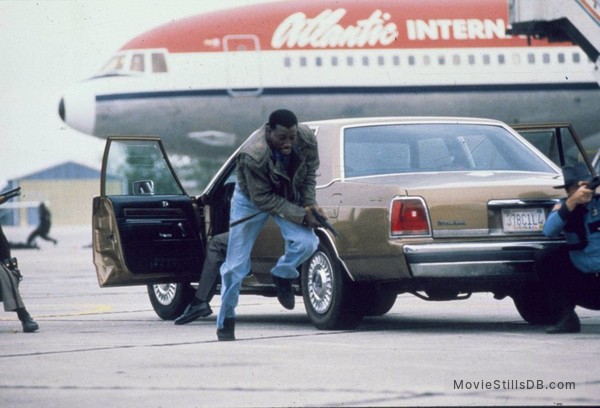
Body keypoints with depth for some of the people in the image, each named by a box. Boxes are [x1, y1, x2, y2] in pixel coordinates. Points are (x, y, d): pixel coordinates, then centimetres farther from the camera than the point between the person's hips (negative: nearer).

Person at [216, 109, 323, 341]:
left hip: (289, 197, 3)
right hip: (252, 198, -3)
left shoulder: (306, 140, -25)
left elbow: (310, 172, -2)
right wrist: (301, 215, -30)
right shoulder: (252, 156, -39)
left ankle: (282, 275, 9)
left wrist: (310, 203, -14)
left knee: (306, 242, -23)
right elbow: (263, 198, -28)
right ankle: (225, 321, 14)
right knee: (236, 265, -4)